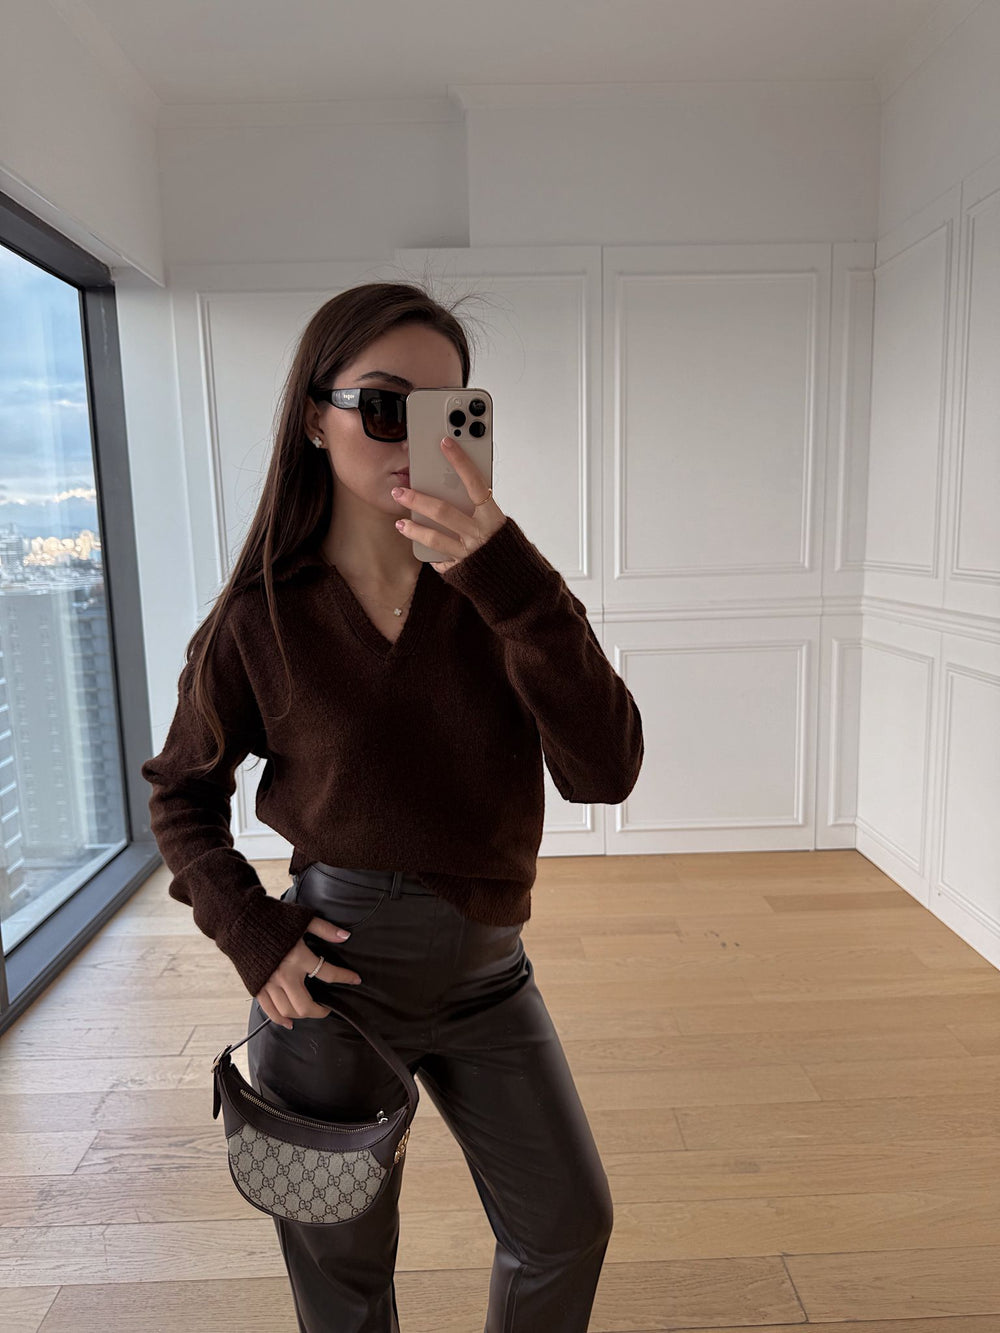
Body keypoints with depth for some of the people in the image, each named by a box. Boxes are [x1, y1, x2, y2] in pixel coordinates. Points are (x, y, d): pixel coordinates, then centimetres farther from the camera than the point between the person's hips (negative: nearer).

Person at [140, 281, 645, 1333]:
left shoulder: (498, 589, -8)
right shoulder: (261, 623, -10)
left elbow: (603, 771, -20)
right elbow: (182, 792, 5)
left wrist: (509, 580, -30)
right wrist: (251, 933, -10)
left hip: (486, 971, 2)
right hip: (332, 974, -1)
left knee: (569, 1225, 19)